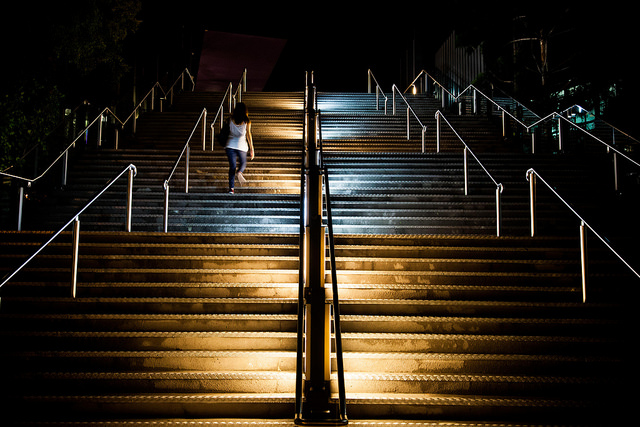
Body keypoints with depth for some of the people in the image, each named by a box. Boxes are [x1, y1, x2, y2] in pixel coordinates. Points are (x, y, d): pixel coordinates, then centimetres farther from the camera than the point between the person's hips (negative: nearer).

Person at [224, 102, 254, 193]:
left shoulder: (231, 119, 1)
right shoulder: (247, 122, -4)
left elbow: (227, 131, 8)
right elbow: (248, 135, -2)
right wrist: (251, 149, 3)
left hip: (230, 145, 1)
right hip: (241, 145, -1)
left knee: (232, 166, 3)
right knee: (243, 163, 20)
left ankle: (231, 188, -8)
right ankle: (239, 172, -15)